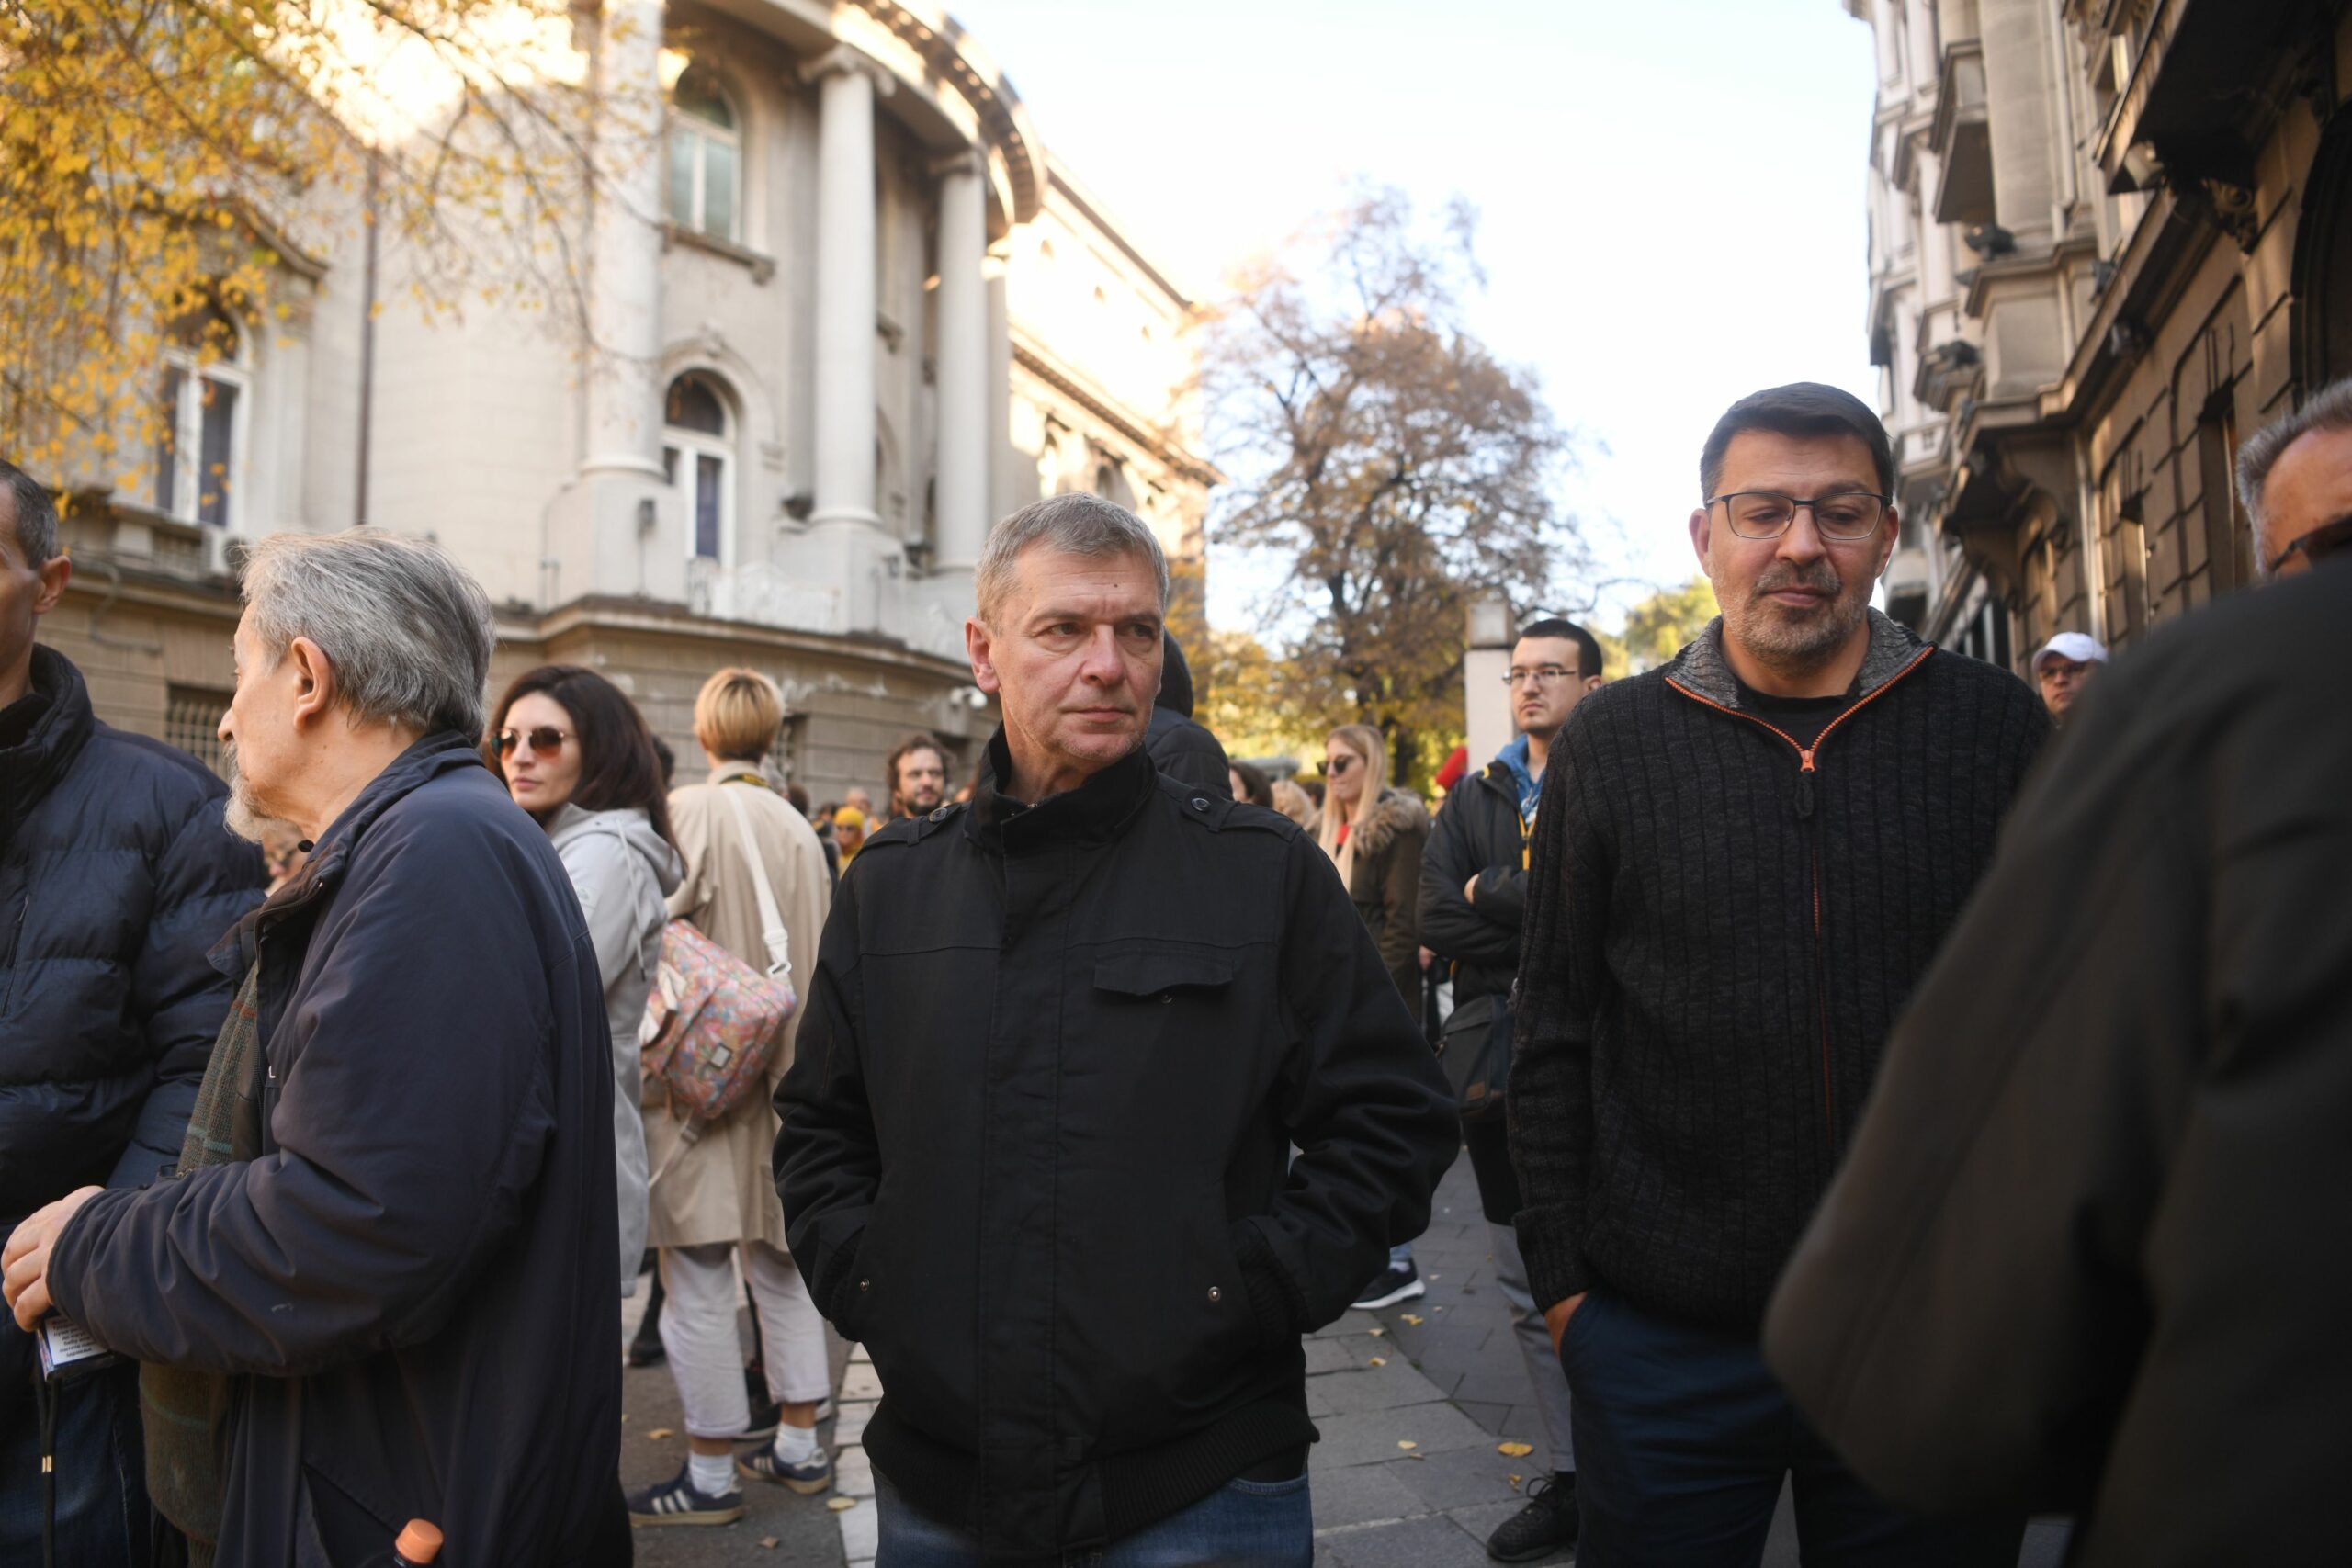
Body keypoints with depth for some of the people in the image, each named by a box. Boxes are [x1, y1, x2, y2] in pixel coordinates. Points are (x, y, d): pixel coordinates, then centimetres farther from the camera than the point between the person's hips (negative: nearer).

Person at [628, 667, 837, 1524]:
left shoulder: (686, 814, -11)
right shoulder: (799, 828, 4)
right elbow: (819, 960, 7)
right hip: (784, 1075, 6)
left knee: (699, 1279, 4)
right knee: (780, 1263, 16)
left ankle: (711, 1475, 14)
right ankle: (799, 1445, 25)